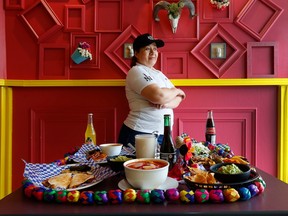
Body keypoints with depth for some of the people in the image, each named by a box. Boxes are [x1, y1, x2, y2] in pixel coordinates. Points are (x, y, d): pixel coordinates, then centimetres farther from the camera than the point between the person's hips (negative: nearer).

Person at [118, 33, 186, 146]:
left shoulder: (158, 73, 15)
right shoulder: (136, 71, -9)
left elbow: (178, 99, 8)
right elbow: (158, 95, -23)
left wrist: (166, 103, -15)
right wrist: (177, 91, -4)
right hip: (139, 135, -7)